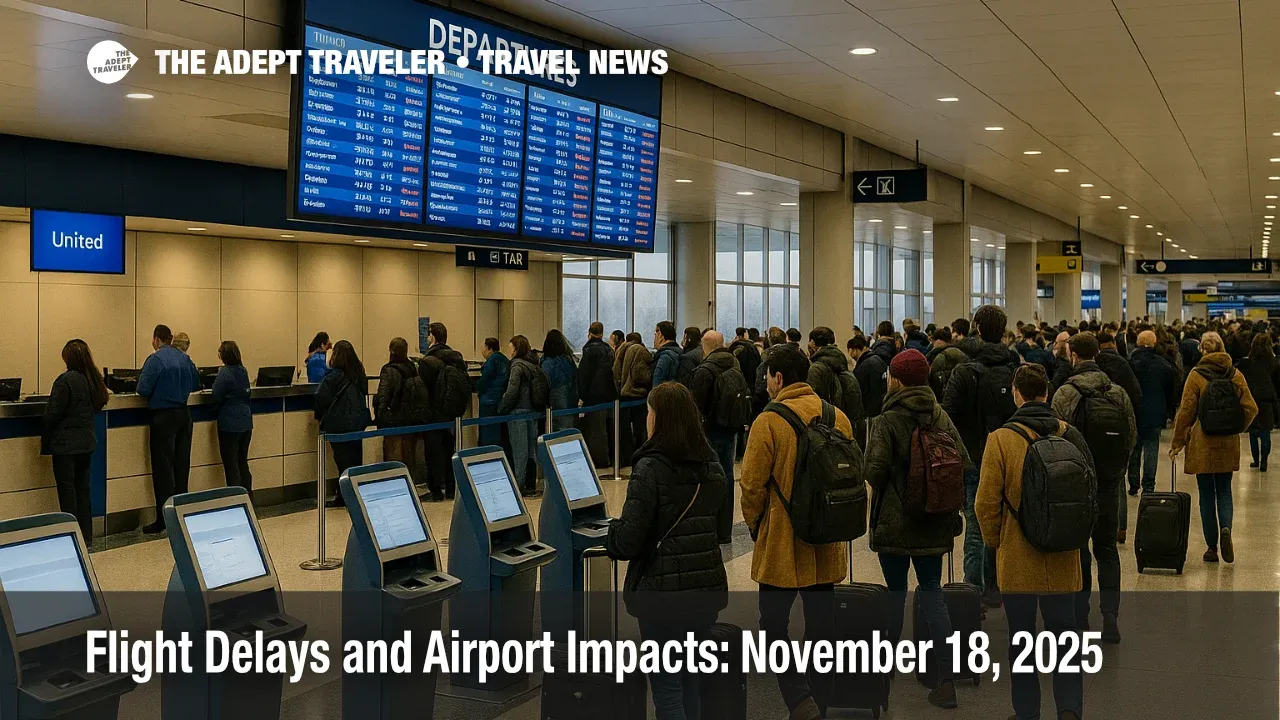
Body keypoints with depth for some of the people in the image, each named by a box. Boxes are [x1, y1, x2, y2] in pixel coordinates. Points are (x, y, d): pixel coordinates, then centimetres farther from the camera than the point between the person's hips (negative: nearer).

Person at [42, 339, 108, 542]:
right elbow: (98, 406, 14)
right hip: (87, 441, 7)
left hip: (66, 443, -7)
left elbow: (53, 414, -13)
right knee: (83, 489, 13)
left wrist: (45, 440, -1)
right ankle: (86, 537, 17)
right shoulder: (95, 380, 4)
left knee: (67, 490, 0)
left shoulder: (65, 380, -16)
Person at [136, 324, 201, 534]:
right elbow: (196, 384, 17)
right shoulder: (184, 358, 8)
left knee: (163, 469, -3)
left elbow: (143, 389, -16)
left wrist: (159, 390, 4)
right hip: (184, 414, 6)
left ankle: (163, 520, -2)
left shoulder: (155, 359, -12)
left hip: (163, 417, -6)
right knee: (181, 466, 11)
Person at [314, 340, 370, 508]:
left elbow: (321, 398, -12)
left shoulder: (334, 375, -12)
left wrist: (320, 417, 2)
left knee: (343, 459, -2)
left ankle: (344, 497, 1)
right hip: (358, 422, 6)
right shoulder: (360, 373, 7)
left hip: (339, 424, -6)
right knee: (356, 458, 10)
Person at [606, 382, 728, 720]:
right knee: (688, 677, 21)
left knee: (666, 685, 4)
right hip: (709, 588, 7)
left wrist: (612, 531, 4)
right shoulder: (710, 465, 6)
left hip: (664, 591, -6)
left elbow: (628, 540, -16)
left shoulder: (650, 468, -14)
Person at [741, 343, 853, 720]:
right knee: (821, 625, 14)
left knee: (774, 623, 7)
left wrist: (754, 524, 5)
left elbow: (752, 485, -12)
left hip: (781, 543, -5)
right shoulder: (839, 418, 2)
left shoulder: (769, 421, -14)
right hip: (828, 545, 5)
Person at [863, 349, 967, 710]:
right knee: (932, 591, 8)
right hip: (934, 522, 4)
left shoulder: (887, 421, -14)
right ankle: (946, 680, 1)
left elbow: (874, 470, -22)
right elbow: (964, 464, 0)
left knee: (895, 592, 10)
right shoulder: (942, 417, 2)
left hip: (894, 521, -4)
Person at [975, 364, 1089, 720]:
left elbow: (986, 503, -12)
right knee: (1064, 634, 12)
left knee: (1021, 638, 11)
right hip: (1063, 558, 3)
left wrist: (995, 542, 5)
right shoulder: (1070, 435, -3)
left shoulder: (1001, 439, -13)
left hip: (1017, 558, -3)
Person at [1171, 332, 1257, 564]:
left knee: (1207, 494, 5)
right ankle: (1226, 529, -12)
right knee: (1224, 491, 14)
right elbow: (1251, 408, 0)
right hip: (1228, 444, 3)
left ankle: (1212, 547, 8)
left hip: (1202, 444, -3)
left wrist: (1177, 443, -2)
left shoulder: (1196, 376, -10)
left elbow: (1186, 412, -10)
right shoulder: (1236, 376, 0)